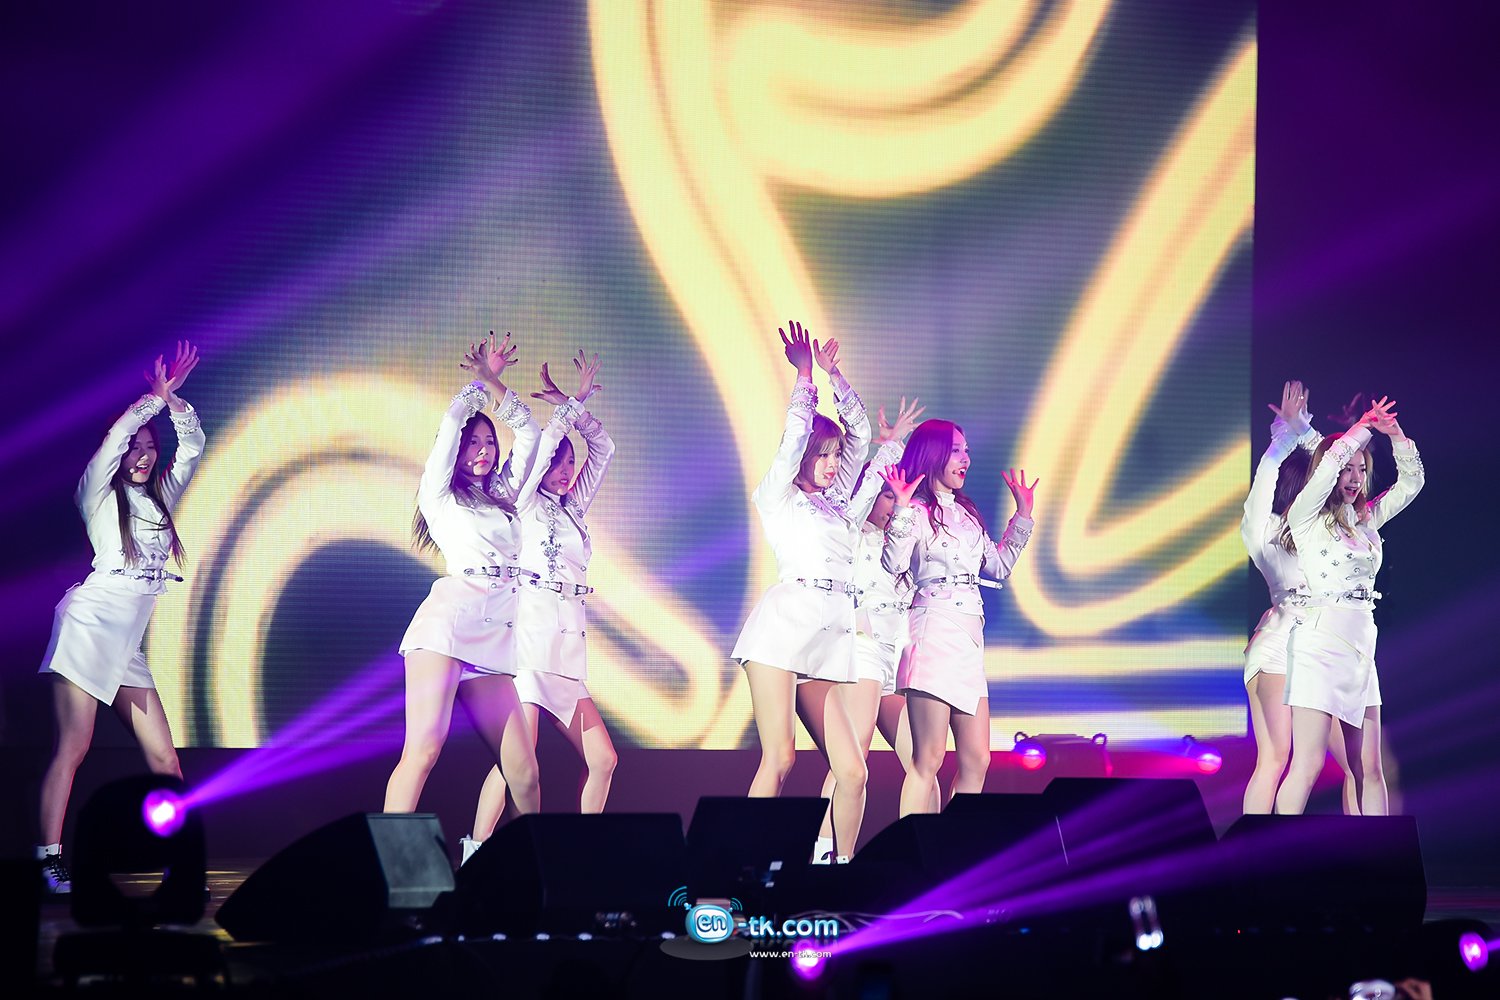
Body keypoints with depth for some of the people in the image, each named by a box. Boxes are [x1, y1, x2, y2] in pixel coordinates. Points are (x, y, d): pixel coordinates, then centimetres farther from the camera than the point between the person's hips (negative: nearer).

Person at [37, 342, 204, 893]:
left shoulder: (160, 497, 20)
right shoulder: (100, 494, 4)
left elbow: (192, 445, 21)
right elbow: (117, 437, -11)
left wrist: (174, 399, 9)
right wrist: (156, 398, -4)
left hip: (128, 645, 6)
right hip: (90, 622, -6)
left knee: (163, 757, -2)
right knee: (73, 746, -11)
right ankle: (50, 862, -12)